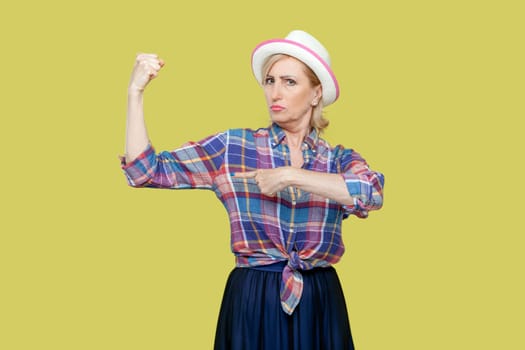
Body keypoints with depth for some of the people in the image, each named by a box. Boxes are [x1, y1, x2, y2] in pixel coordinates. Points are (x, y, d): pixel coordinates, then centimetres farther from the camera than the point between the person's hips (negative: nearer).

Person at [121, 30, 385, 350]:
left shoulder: (339, 158, 3)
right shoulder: (233, 146, 2)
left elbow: (372, 193, -20)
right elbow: (147, 171, -2)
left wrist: (290, 176, -23)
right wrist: (136, 92, -9)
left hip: (319, 304, 1)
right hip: (252, 302, 0)